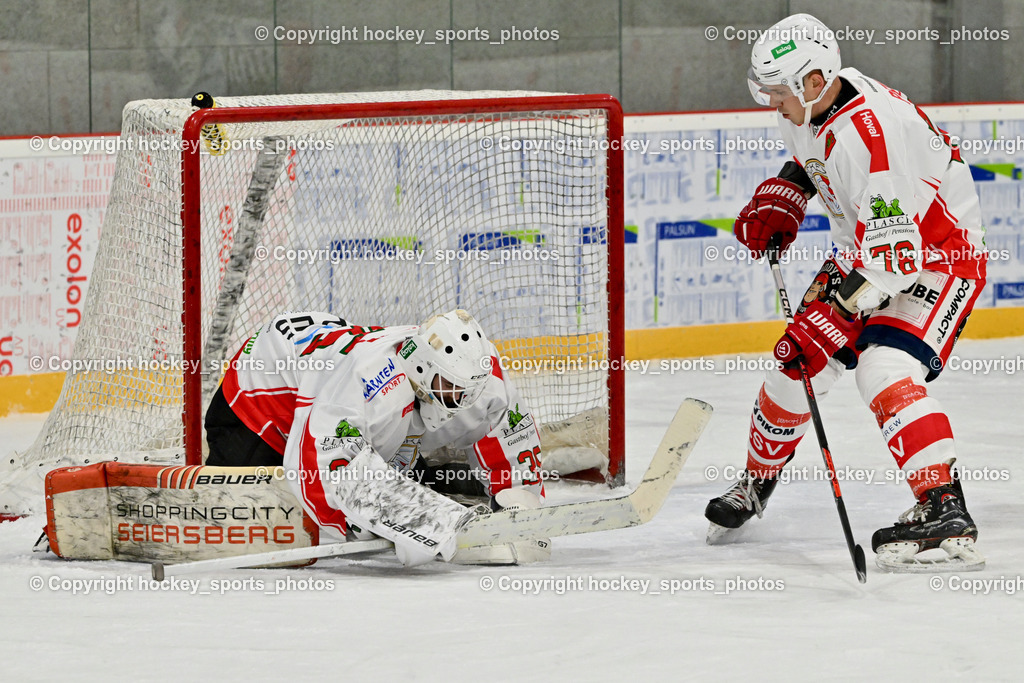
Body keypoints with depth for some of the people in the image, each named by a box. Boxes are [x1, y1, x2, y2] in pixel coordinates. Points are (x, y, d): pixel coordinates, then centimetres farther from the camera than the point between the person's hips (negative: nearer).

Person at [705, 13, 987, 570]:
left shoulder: (873, 132, -34)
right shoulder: (809, 106, -6)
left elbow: (893, 254, -36)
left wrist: (832, 318, -36)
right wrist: (780, 200, 5)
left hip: (940, 254, -9)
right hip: (862, 249, 9)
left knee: (884, 371, -28)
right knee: (795, 366, 8)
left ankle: (944, 510, -31)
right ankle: (756, 482, 32)